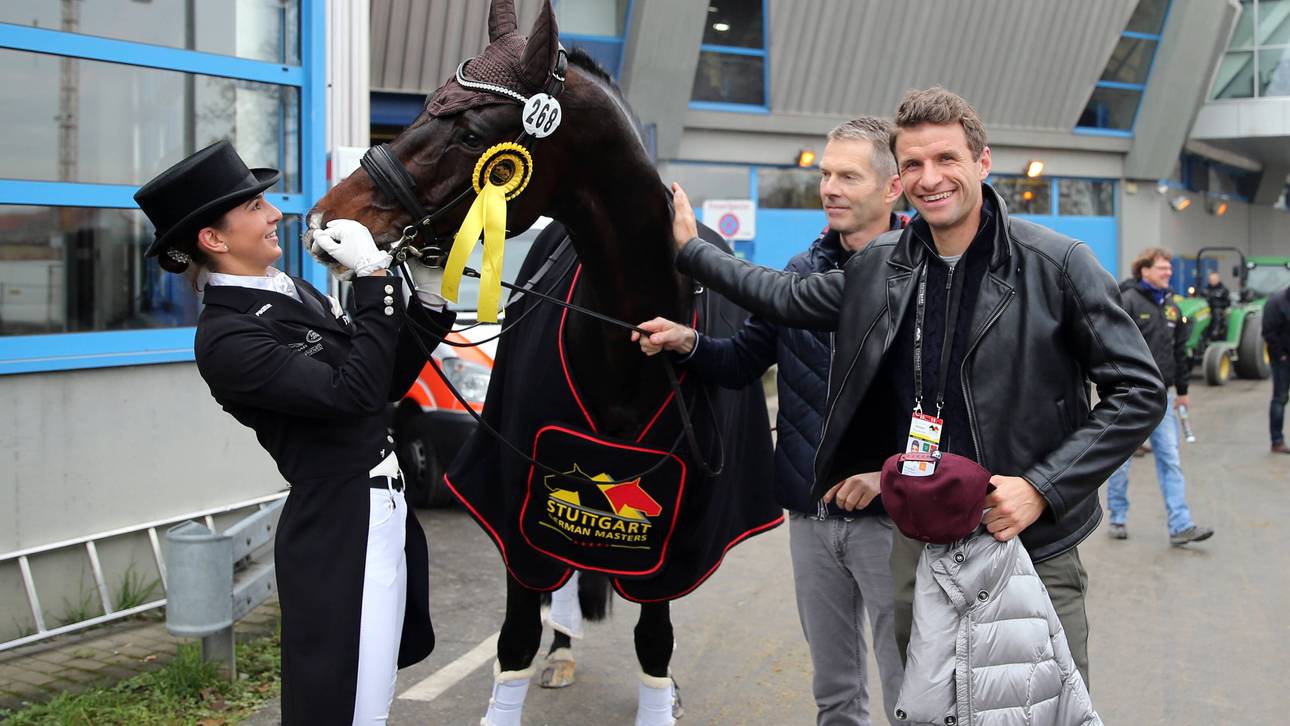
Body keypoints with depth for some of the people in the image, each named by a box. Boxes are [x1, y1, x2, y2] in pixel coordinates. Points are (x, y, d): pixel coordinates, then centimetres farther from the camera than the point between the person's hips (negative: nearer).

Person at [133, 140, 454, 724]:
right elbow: (356, 391, -25)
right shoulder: (226, 337, -18)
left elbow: (388, 381, 13)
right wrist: (373, 280, -19)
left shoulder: (293, 292, 10)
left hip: (384, 511, 9)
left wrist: (430, 301, 1)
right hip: (338, 533, -9)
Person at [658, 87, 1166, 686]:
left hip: (1032, 546, -4)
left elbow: (1138, 390, -9)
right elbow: (791, 298, 20)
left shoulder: (1057, 264, -10)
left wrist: (1042, 487, -17)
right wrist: (689, 249, 21)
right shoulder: (881, 267, 3)